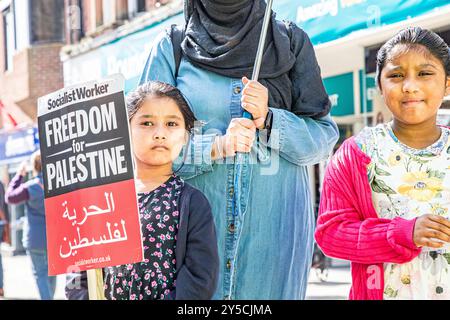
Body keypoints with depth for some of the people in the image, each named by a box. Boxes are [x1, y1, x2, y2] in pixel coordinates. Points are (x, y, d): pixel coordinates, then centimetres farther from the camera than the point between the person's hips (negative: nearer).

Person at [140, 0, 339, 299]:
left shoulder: (292, 41, 8)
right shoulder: (171, 47, 6)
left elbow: (324, 139, 4)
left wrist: (268, 119, -13)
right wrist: (215, 147, -16)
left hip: (273, 227, 1)